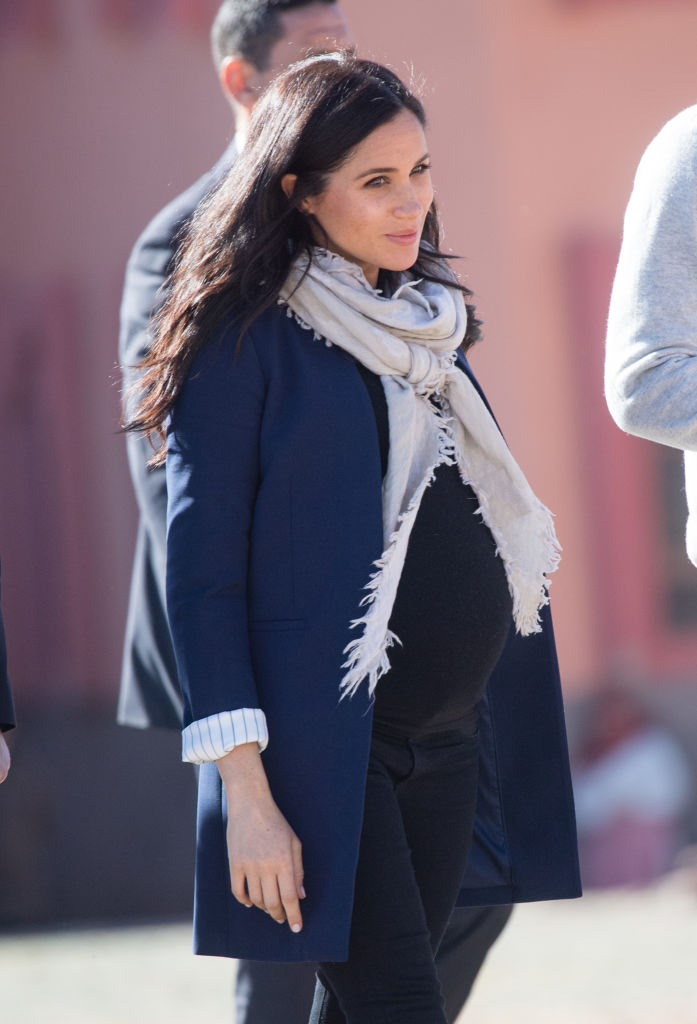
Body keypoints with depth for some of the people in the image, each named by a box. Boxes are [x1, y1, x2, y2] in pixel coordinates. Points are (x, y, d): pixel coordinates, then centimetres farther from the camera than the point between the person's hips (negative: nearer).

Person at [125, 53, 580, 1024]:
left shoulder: (420, 325, 14)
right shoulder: (244, 340, -9)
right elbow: (201, 571, -12)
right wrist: (246, 793, -17)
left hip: (449, 740, 7)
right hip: (324, 751, -7)